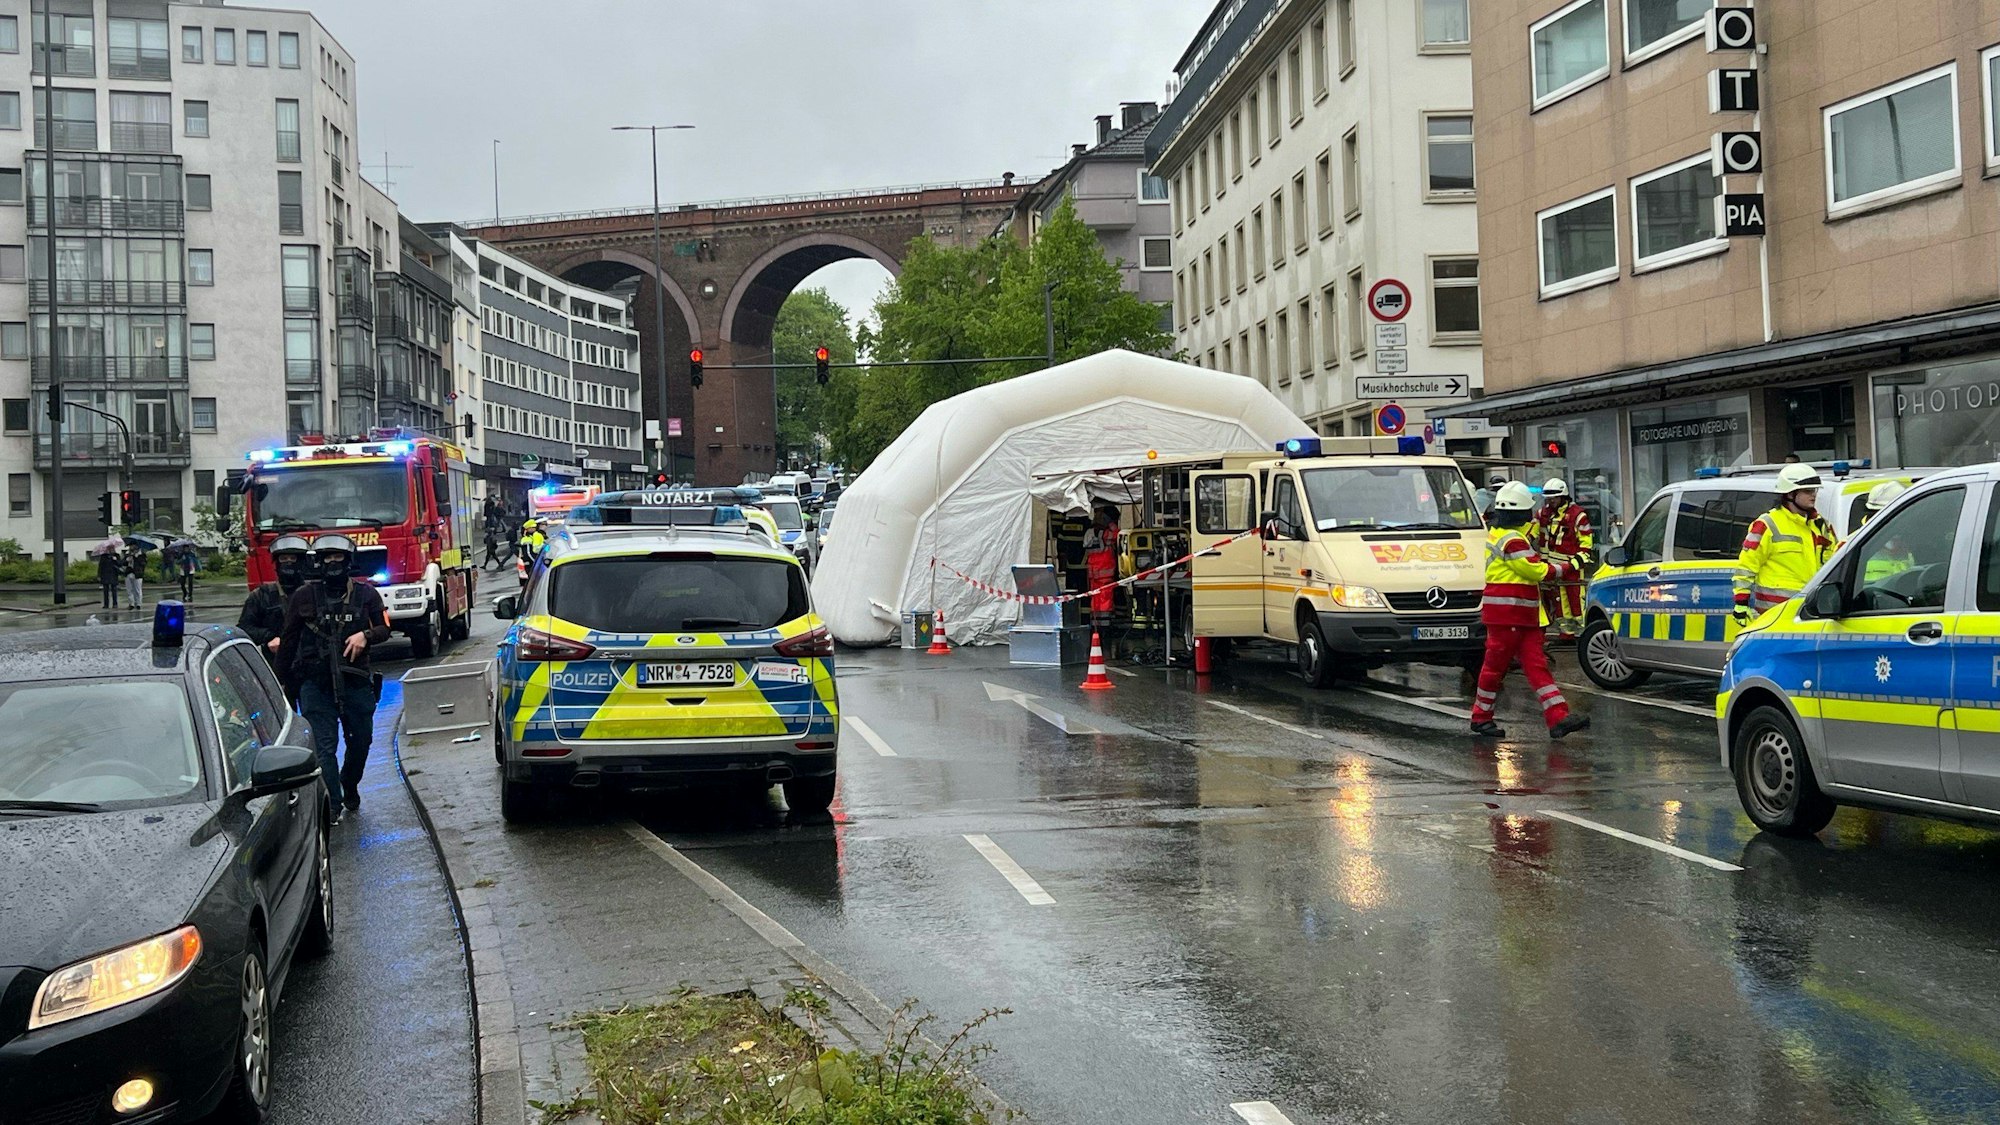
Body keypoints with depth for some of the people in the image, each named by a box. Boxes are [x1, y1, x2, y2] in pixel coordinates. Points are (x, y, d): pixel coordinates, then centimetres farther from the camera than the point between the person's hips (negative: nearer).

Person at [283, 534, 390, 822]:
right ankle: (332, 805, -7)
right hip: (316, 683, -2)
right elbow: (290, 638, 10)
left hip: (356, 681, 2)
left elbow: (384, 628, 9)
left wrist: (365, 636, -13)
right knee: (324, 745, -7)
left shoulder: (365, 593, 6)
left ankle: (350, 788, 38)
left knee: (360, 740, 13)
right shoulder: (304, 596, 5)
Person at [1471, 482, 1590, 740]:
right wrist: (1566, 569, -3)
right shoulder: (1512, 540, -16)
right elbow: (1536, 571, -13)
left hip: (1522, 617, 10)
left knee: (1537, 665, 2)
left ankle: (1558, 718, -3)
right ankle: (1481, 718, 11)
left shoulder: (1497, 534, 16)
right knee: (1496, 665, 0)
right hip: (1506, 614, -10)